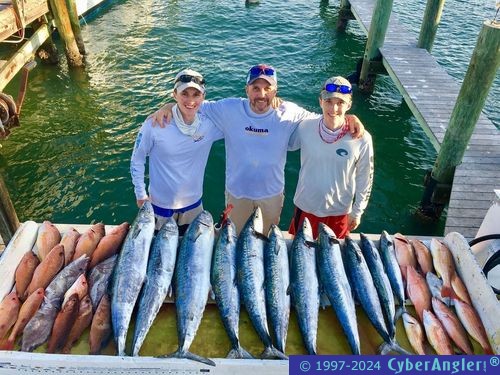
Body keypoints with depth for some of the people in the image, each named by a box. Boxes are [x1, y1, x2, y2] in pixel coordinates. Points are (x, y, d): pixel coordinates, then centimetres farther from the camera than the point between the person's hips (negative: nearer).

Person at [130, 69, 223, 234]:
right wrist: (141, 195, -6)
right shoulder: (154, 125, -21)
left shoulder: (210, 124, -14)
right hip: (161, 205, -2)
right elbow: (137, 160, -8)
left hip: (194, 203, 3)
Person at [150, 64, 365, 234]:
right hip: (237, 192, 0)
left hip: (272, 192, 1)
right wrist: (169, 106, -21)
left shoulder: (289, 113, -14)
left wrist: (348, 117, -20)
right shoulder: (230, 109, -16)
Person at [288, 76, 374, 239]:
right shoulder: (305, 127, -15)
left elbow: (365, 179, -5)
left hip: (339, 212, -1)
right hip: (305, 207, 1)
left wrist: (357, 212, 2)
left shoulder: (361, 139, -17)